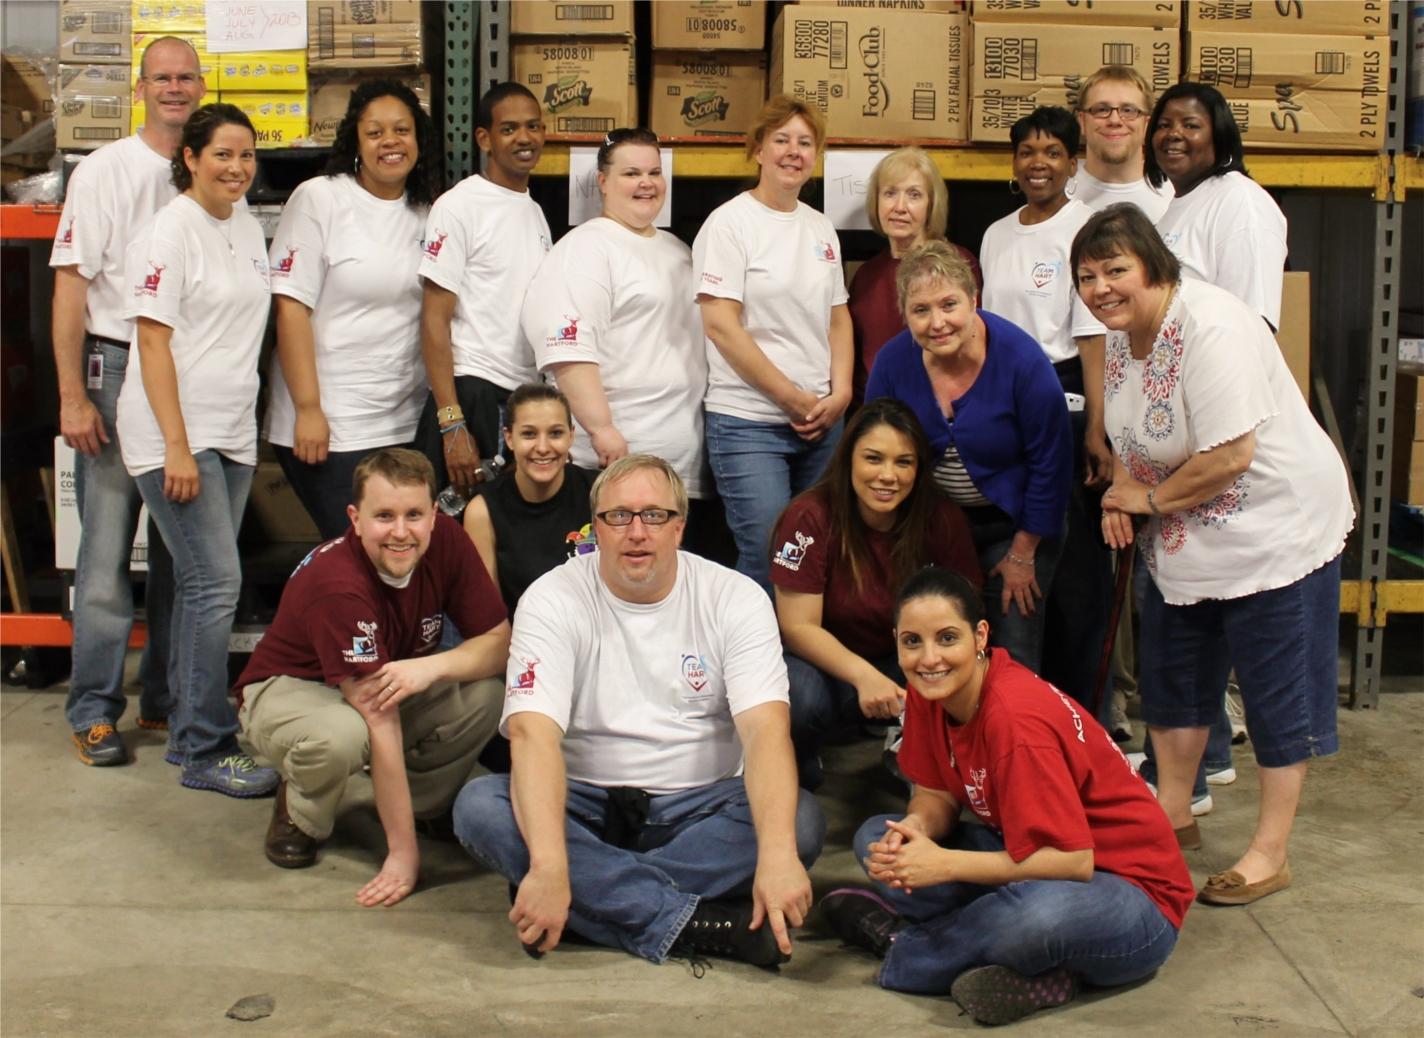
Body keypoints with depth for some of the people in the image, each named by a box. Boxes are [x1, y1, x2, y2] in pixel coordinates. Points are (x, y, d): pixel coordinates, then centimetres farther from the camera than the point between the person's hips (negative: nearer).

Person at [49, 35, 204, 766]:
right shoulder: (104, 171, 0)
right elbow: (70, 285, -4)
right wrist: (73, 397, -11)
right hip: (117, 368, -3)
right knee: (107, 549, -3)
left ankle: (165, 699, 20)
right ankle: (94, 711, 6)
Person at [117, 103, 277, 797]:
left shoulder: (247, 226, 13)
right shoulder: (170, 233, -10)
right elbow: (153, 342, -14)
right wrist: (176, 447, -18)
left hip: (232, 434, 7)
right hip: (173, 435, -7)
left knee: (202, 583, 12)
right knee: (217, 582, -10)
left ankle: (188, 731, 22)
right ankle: (206, 752, -2)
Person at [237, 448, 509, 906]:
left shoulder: (445, 540, -19)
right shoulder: (337, 583, -35)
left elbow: (501, 641, -15)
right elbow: (380, 719, -38)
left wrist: (432, 666, -36)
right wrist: (403, 852, -36)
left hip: (398, 683, 5)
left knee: (486, 695, -23)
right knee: (340, 735, -39)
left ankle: (426, 805, 3)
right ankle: (299, 816, -4)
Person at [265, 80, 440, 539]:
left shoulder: (428, 213, 11)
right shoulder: (318, 199, -4)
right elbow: (291, 308, -9)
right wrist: (308, 410, -14)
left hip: (405, 426, 5)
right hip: (329, 425, -5)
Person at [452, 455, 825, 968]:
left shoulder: (736, 598, -5)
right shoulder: (554, 599, -7)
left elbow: (766, 730, -17)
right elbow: (533, 732, -21)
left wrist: (777, 855, -36)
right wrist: (549, 866, -38)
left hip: (699, 806, 0)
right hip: (585, 805, 0)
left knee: (800, 820, -28)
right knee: (479, 806, -29)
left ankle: (602, 900, -24)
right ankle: (695, 923, -31)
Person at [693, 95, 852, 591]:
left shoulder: (821, 229, 13)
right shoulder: (729, 223, -6)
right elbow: (720, 326, -12)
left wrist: (839, 393, 1)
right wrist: (793, 398, -11)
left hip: (822, 421, 6)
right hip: (749, 423, -6)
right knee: (767, 562, -9)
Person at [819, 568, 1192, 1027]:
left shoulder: (1015, 718, -27)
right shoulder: (930, 691, -4)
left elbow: (1072, 861, -27)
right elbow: (936, 794, 6)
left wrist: (944, 864, -25)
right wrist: (914, 829, -18)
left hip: (1133, 892, -8)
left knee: (1035, 915, -41)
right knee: (875, 839, -2)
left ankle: (902, 944, -11)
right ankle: (1033, 968, -15)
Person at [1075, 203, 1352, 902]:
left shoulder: (1210, 328, -26)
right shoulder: (1123, 333, 2)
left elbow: (1230, 456, -30)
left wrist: (1150, 498, -16)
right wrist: (1120, 493, -4)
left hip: (1275, 527, -9)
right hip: (1185, 541, 9)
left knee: (1276, 691, 2)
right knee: (1172, 673, 17)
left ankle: (1270, 854, 14)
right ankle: (1173, 814, 35)